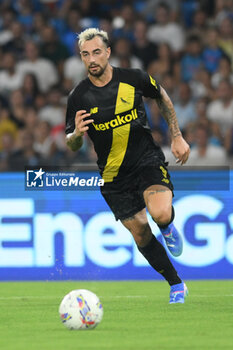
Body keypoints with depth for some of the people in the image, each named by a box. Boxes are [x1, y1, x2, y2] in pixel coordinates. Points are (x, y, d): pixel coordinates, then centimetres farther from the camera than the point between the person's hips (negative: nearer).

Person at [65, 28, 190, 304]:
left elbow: (162, 98, 13)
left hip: (147, 159, -2)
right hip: (113, 175, 2)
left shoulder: (133, 78, -8)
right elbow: (72, 145, 1)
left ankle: (167, 227, 11)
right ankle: (176, 285, 21)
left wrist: (177, 137, 11)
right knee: (140, 233, 2)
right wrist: (77, 134, -23)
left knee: (161, 215, -27)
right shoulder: (78, 97, -7)